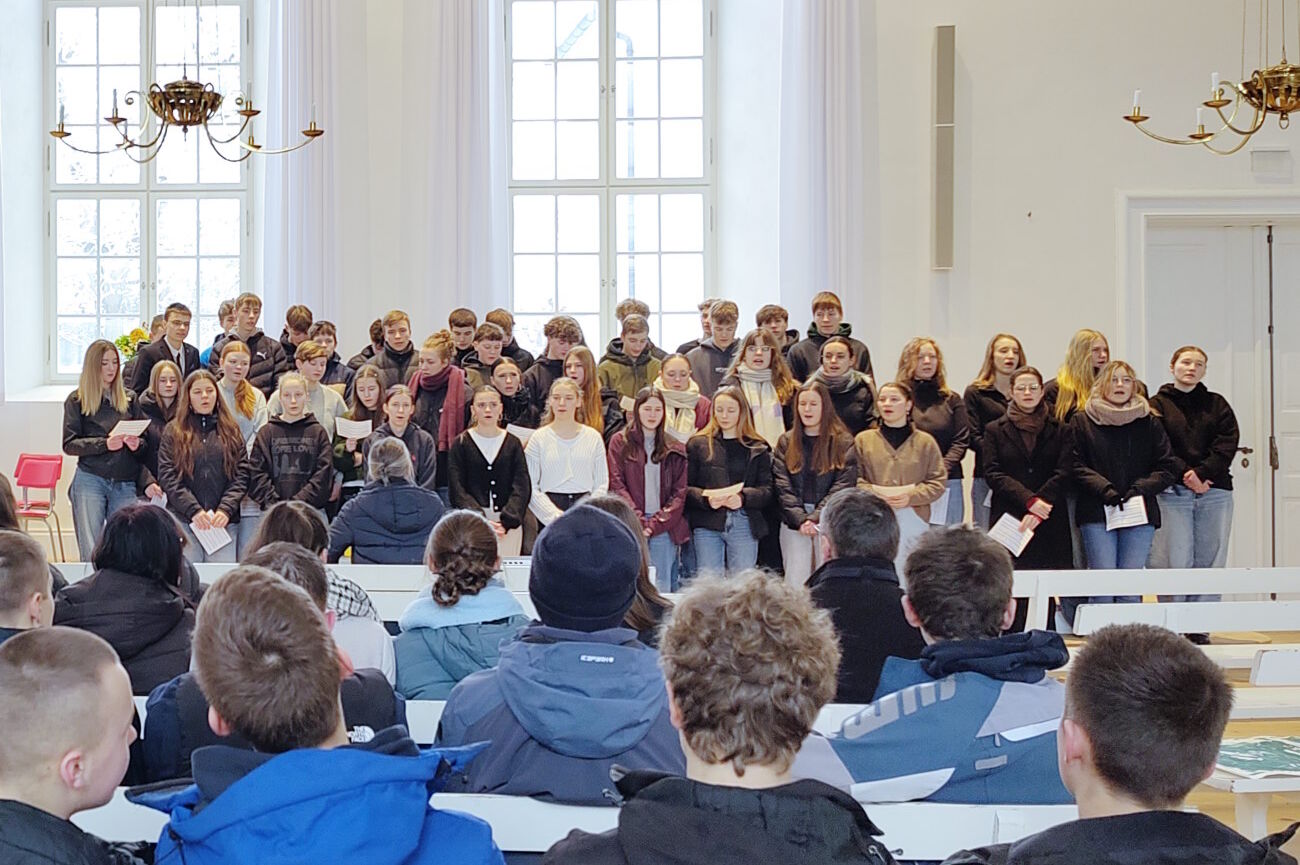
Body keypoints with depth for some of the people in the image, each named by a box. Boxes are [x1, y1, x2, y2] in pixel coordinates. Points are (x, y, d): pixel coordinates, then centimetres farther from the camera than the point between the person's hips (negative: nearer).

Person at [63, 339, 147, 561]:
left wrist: (136, 444, -8)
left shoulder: (129, 398, 14)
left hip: (125, 484, 3)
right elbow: (69, 444, -2)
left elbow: (144, 441, 16)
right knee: (90, 553, -6)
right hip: (90, 481, -2)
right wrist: (105, 444, -16)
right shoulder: (77, 400, 5)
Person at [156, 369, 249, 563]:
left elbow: (241, 475, 6)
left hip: (224, 520, 1)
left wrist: (226, 509, -10)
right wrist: (193, 510, -12)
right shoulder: (173, 432, 9)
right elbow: (167, 477, -1)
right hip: (182, 520, -1)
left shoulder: (231, 432, 13)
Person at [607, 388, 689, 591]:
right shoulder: (620, 442, 7)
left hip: (664, 528, 2)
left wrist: (656, 523, -7)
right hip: (631, 527, -2)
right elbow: (616, 485, -1)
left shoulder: (674, 449, 11)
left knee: (663, 589, 1)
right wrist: (639, 521, -11)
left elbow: (680, 491, 6)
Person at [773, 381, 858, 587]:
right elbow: (782, 486, 1)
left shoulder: (843, 442, 3)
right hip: (794, 522, 2)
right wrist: (800, 519, -12)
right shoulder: (786, 442, 10)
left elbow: (843, 487, -5)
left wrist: (816, 518, -13)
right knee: (796, 580, -4)